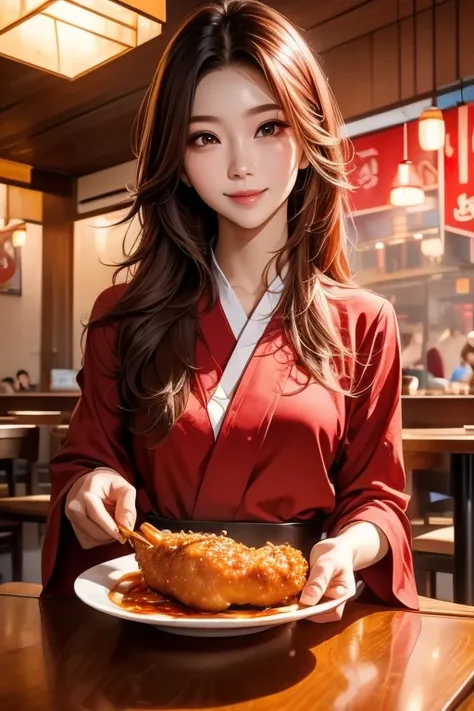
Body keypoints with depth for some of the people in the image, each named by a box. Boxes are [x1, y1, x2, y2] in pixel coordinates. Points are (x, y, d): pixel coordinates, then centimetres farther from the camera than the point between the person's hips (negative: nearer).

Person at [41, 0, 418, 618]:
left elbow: (376, 495, 6)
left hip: (299, 616, -3)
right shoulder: (124, 317, 5)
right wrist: (87, 488, -11)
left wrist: (347, 548, -15)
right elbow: (84, 457, 12)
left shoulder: (363, 323, 3)